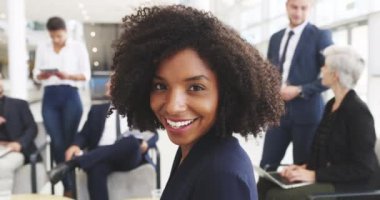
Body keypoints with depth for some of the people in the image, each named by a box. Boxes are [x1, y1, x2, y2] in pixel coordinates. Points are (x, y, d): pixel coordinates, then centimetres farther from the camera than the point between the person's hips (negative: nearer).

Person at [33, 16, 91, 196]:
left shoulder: (78, 47, 3)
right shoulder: (42, 48, 12)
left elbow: (86, 74, -1)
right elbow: (36, 74, 12)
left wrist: (68, 75, -18)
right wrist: (43, 75, -12)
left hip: (70, 96, -2)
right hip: (50, 97, 3)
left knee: (69, 141, 0)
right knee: (57, 142, 0)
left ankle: (73, 185, 12)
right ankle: (67, 186, 10)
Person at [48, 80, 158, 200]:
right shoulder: (97, 110, 25)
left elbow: (153, 134, 14)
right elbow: (84, 134, 15)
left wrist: (146, 144, -10)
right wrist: (76, 145, -9)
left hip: (130, 156, 0)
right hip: (101, 157, 1)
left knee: (132, 140, -36)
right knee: (96, 168, -37)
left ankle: (73, 162, -38)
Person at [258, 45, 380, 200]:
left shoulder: (358, 111, -16)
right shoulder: (331, 105, 10)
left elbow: (362, 168, -18)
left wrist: (315, 175, -21)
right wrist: (305, 167, -2)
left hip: (354, 186, -8)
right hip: (328, 178, 8)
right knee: (265, 185, -7)